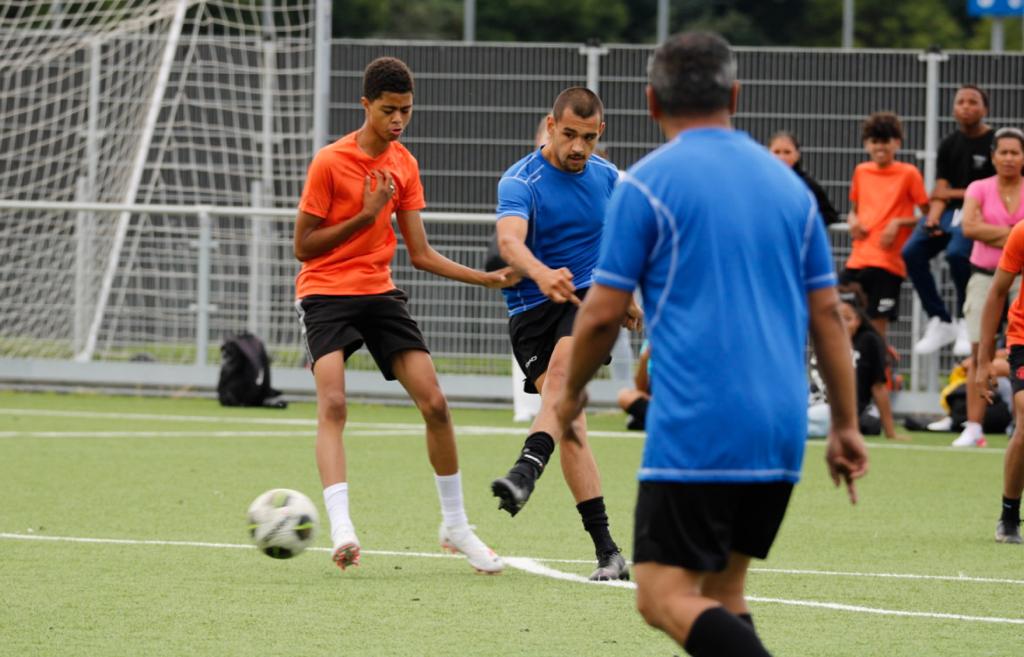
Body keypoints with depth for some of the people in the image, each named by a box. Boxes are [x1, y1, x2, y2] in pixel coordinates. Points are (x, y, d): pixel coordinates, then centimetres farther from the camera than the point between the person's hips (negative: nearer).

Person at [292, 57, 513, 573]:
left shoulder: (404, 165, 6)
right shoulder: (329, 162, -10)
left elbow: (420, 254, 9)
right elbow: (303, 246, -9)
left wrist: (487, 279, 2)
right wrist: (365, 216, -17)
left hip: (380, 293, 5)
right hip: (325, 293, -5)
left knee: (434, 402, -2)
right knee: (332, 402, -24)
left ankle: (455, 526, 13)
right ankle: (341, 529, -33)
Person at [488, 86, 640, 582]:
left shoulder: (607, 178, 5)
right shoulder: (520, 182, -11)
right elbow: (509, 240, -31)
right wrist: (541, 274, -51)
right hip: (532, 310, -2)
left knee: (562, 368, -31)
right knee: (568, 415, -13)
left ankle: (527, 471, -51)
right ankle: (607, 551, -13)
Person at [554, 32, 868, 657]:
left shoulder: (648, 183, -3)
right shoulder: (788, 184, 13)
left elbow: (603, 313, -4)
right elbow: (828, 313, 13)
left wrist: (572, 392, 14)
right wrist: (847, 427, 17)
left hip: (695, 434, -6)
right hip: (780, 434, 6)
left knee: (665, 597, -7)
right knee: (721, 592, 17)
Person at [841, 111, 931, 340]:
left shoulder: (908, 174, -2)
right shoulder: (861, 172, 12)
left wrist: (899, 223, -15)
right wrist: (853, 221, 3)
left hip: (888, 260, -5)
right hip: (858, 259, 5)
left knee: (877, 323, -6)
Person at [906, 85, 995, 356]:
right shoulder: (949, 145, 13)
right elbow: (940, 192, 8)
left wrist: (955, 194, -5)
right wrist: (932, 219, -10)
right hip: (950, 212, 6)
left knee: (957, 252, -33)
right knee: (912, 251, -15)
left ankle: (964, 321, -16)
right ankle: (940, 321, -6)